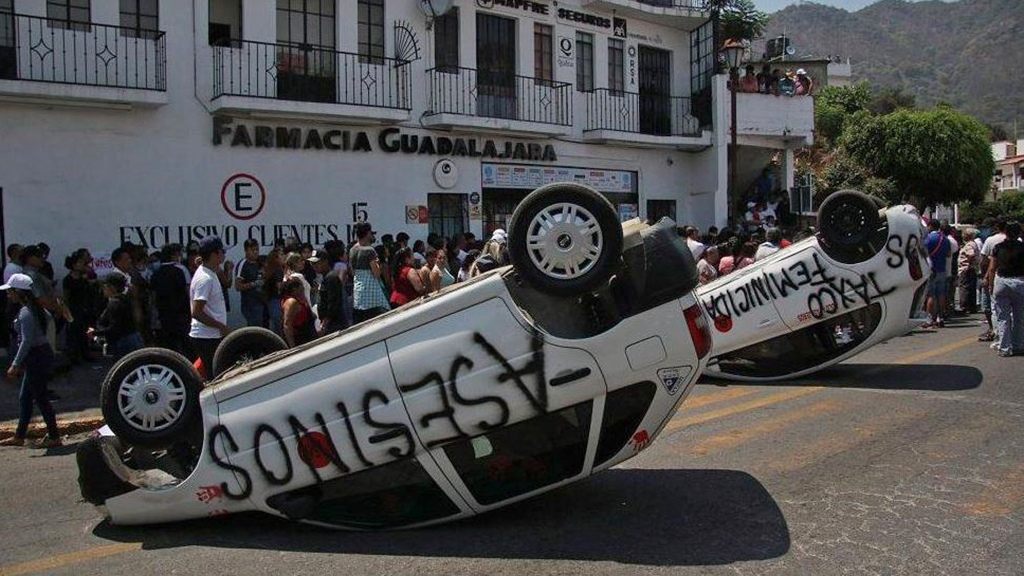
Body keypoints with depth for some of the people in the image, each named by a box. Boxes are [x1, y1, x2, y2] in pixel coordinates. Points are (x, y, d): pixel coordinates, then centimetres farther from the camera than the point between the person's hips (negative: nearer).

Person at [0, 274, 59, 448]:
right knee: (24, 397, 16)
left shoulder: (25, 313, -20)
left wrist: (15, 365, -22)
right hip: (42, 354, 10)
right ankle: (19, 436, 26)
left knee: (40, 398, -2)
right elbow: (49, 318, 25)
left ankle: (54, 437, 5)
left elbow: (26, 341, -24)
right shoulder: (35, 307, 8)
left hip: (37, 358, -10)